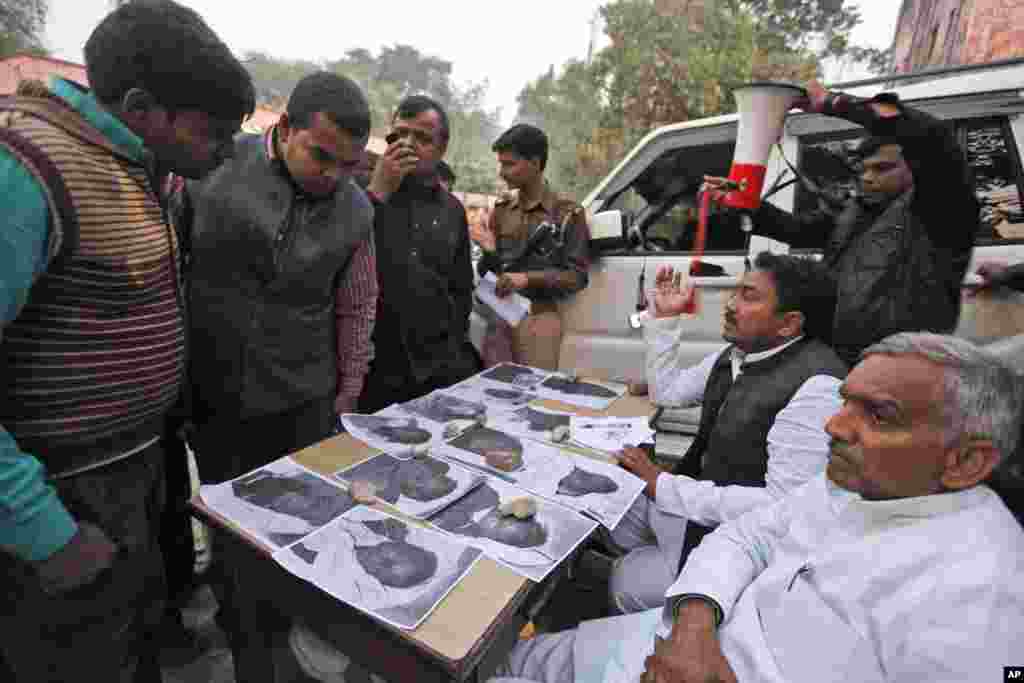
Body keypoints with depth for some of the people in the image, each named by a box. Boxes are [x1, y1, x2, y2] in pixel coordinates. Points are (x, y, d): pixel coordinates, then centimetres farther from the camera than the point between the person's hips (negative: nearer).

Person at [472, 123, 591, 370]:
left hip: (540, 318, -3)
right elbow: (484, 273, 13)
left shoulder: (568, 213, 0)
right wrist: (489, 252, -8)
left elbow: (577, 276, -5)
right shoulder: (501, 210, 11)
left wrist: (528, 278, -17)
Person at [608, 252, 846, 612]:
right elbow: (667, 392, 13)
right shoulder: (739, 353, 0)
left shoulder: (817, 385, -27)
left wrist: (663, 486, -26)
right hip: (700, 495, 8)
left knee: (629, 584, -5)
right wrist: (665, 318, 3)